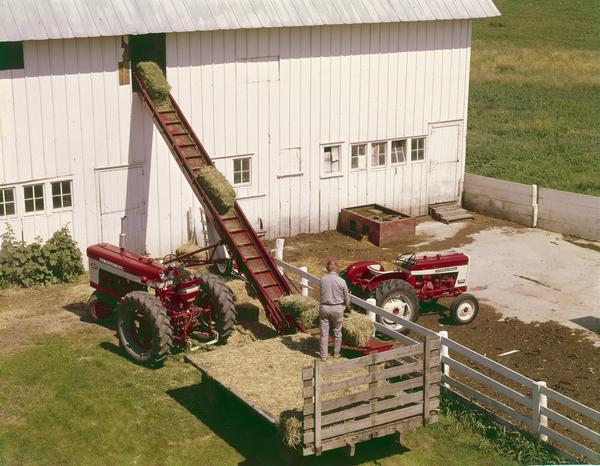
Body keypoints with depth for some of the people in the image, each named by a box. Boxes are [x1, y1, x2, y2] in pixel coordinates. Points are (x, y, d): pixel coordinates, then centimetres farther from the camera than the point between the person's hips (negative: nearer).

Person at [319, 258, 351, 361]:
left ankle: (323, 355, 13)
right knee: (337, 332, 17)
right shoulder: (341, 281, -13)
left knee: (324, 333, 8)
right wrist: (347, 305, 21)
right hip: (337, 308, -1)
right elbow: (347, 297, -2)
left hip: (324, 307, 1)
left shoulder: (322, 280, -8)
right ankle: (336, 353, 27)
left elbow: (322, 294, 6)